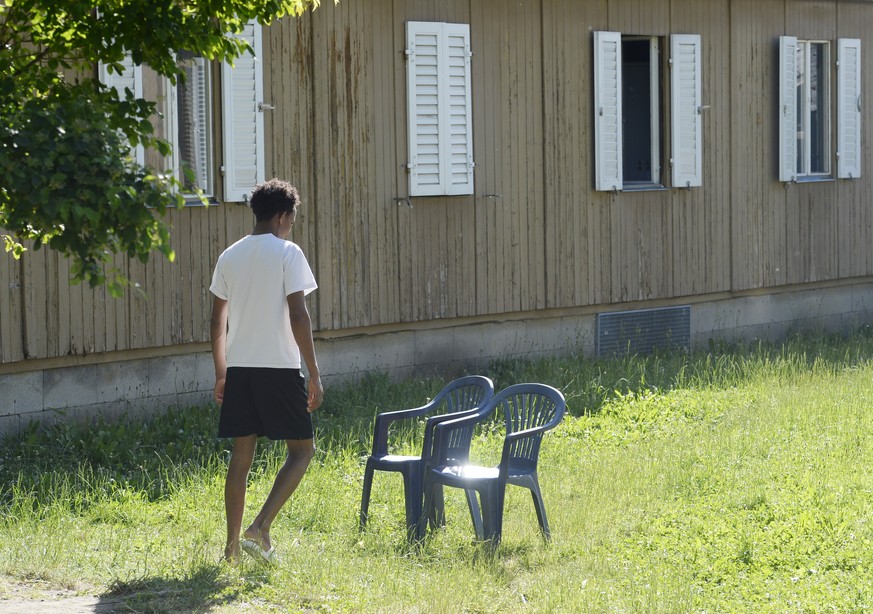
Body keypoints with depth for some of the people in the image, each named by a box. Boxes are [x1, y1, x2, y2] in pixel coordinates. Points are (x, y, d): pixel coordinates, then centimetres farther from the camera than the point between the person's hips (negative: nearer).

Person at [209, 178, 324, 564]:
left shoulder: (230, 256, 10)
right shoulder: (287, 253, -7)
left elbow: (217, 321, 13)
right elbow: (298, 316, -13)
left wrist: (221, 373, 22)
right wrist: (314, 373, -9)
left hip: (238, 369, 6)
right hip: (279, 367, -6)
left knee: (241, 455, 10)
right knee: (302, 449, 6)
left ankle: (233, 544, 11)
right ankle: (260, 529, -9)